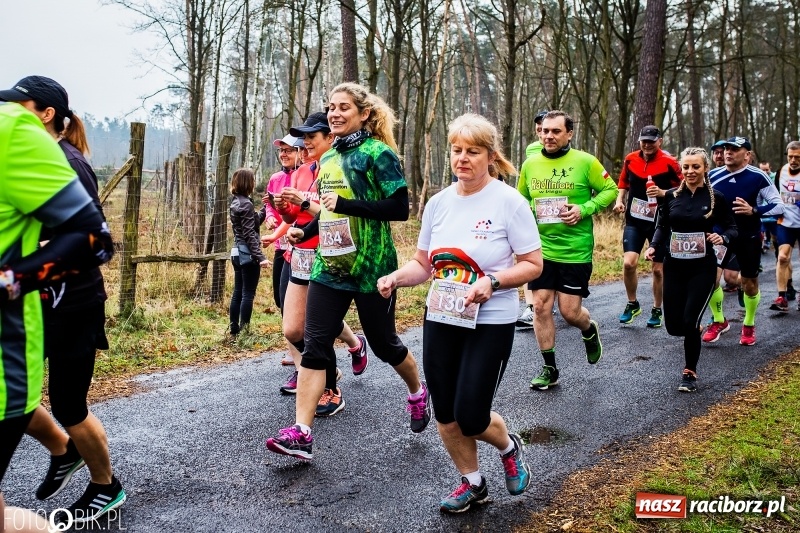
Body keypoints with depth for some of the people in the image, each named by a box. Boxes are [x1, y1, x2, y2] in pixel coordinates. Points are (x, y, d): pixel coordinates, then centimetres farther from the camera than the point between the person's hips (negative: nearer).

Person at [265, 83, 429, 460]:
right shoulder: (328, 159, 13)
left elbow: (399, 209, -17)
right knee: (314, 345, -3)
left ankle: (418, 394, 38)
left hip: (370, 268, -6)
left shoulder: (377, 154, -9)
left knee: (383, 343, 9)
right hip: (329, 266, 6)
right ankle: (300, 433, -3)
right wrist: (305, 230, 12)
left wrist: (345, 204, -22)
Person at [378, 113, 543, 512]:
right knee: (445, 416, 9)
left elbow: (533, 265, -9)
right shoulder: (438, 203, 3)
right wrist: (395, 277, -11)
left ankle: (509, 447, 31)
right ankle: (473, 484, 34)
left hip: (490, 324, -5)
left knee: (471, 417, -5)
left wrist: (492, 281, -25)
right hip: (440, 320, 5)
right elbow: (423, 263, 9)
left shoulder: (509, 202, -11)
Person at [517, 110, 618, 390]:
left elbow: (609, 190, -1)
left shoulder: (585, 162, -7)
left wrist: (584, 209, -15)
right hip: (540, 249, 4)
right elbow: (521, 199, 18)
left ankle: (590, 330, 37)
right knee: (541, 306, 2)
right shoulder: (530, 164, 4)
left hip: (575, 251, -3)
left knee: (570, 311, 0)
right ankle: (549, 368, 17)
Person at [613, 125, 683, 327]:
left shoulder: (669, 162, -8)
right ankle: (632, 304, 9)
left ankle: (657, 310, 25)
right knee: (628, 263, -14)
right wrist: (620, 200, 3)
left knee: (658, 269, 7)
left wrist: (662, 193, -20)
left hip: (659, 222, -2)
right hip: (634, 220, 2)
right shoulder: (630, 159, 2)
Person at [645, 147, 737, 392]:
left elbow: (732, 228, 3)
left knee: (689, 321, -11)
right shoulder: (671, 196, 2)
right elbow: (662, 227, 10)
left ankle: (690, 373, 10)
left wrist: (722, 237, -19)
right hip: (674, 267, 3)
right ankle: (694, 330, 42)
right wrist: (653, 246, -8)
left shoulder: (716, 198, -4)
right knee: (673, 326, 3)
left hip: (702, 269, -3)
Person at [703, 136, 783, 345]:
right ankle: (719, 321, 14)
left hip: (748, 238, -2)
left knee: (749, 283, 10)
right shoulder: (712, 176, -4)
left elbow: (778, 206, -12)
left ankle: (749, 325, 32)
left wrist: (754, 210, -26)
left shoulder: (758, 177, -13)